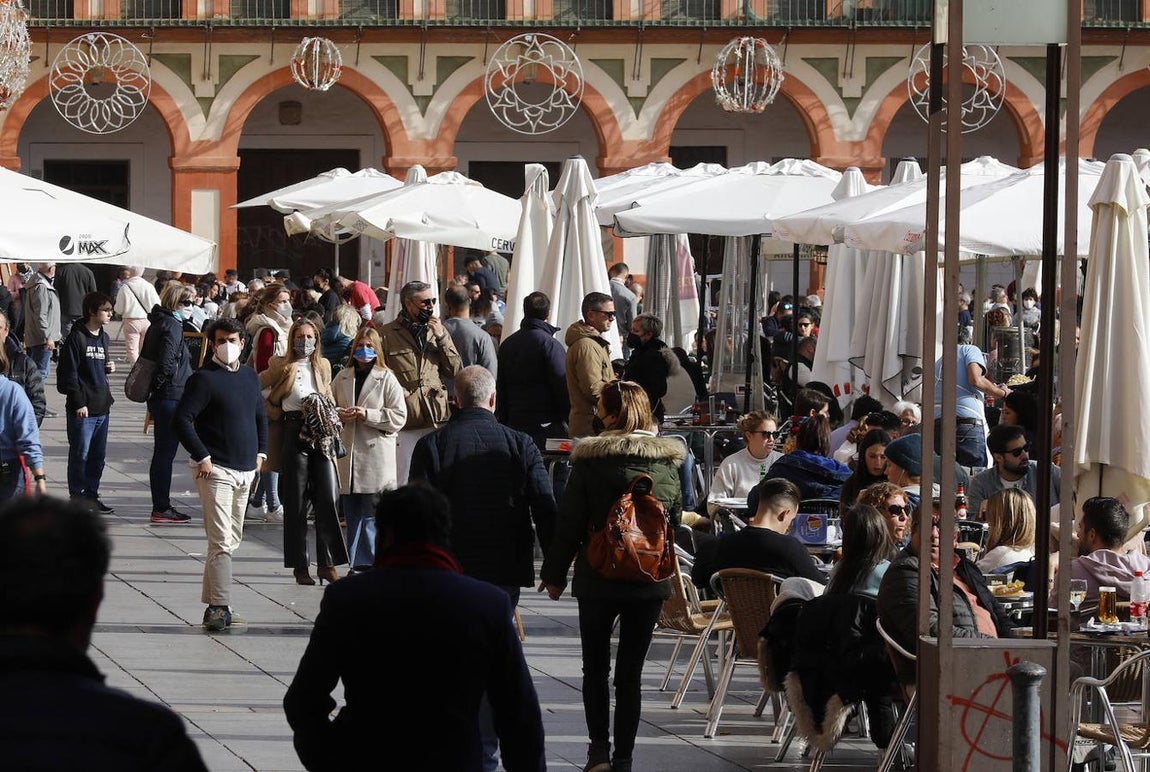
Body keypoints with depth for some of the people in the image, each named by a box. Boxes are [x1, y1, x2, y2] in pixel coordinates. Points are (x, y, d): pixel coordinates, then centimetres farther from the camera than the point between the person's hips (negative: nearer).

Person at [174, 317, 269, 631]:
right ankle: (220, 608, -15)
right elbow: (181, 419, -15)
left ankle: (213, 603, 19)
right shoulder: (204, 379, -9)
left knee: (232, 539, 12)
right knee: (222, 541, -13)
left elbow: (260, 415, 27)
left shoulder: (249, 376, 13)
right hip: (216, 470, -8)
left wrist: (260, 452, 16)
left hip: (245, 471, 8)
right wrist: (201, 457, -16)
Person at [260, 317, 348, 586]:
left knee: (328, 499, -5)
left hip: (321, 435, 3)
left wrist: (331, 418, 13)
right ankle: (300, 566, 6)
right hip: (294, 435, -3)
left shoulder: (323, 365, 15)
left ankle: (327, 563, 0)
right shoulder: (282, 367, 4)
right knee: (296, 502, 1)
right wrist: (274, 410, 7)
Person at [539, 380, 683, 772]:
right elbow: (675, 519, 9)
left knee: (595, 666, 13)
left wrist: (554, 573, 3)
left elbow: (570, 522, -7)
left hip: (598, 578, -2)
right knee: (631, 672, 9)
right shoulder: (668, 461, -1)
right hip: (650, 580, 2)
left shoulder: (590, 461, -10)